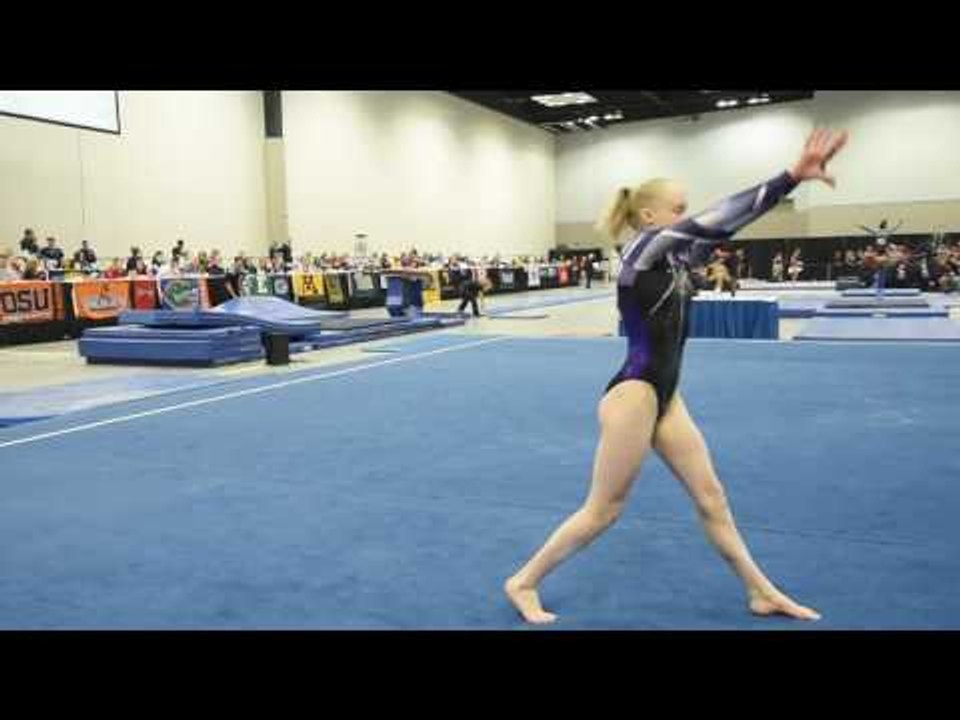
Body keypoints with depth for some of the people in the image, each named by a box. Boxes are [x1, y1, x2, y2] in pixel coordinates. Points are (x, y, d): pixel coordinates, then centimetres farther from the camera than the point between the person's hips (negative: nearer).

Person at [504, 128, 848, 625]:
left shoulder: (675, 258, 10)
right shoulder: (643, 249, -13)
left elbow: (723, 227, 8)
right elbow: (714, 221, -21)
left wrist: (798, 177, 1)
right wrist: (792, 175, -19)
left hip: (665, 396, 9)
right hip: (633, 395, -9)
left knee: (711, 497, 15)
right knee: (603, 511, 1)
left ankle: (761, 592, 28)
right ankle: (523, 583, 16)